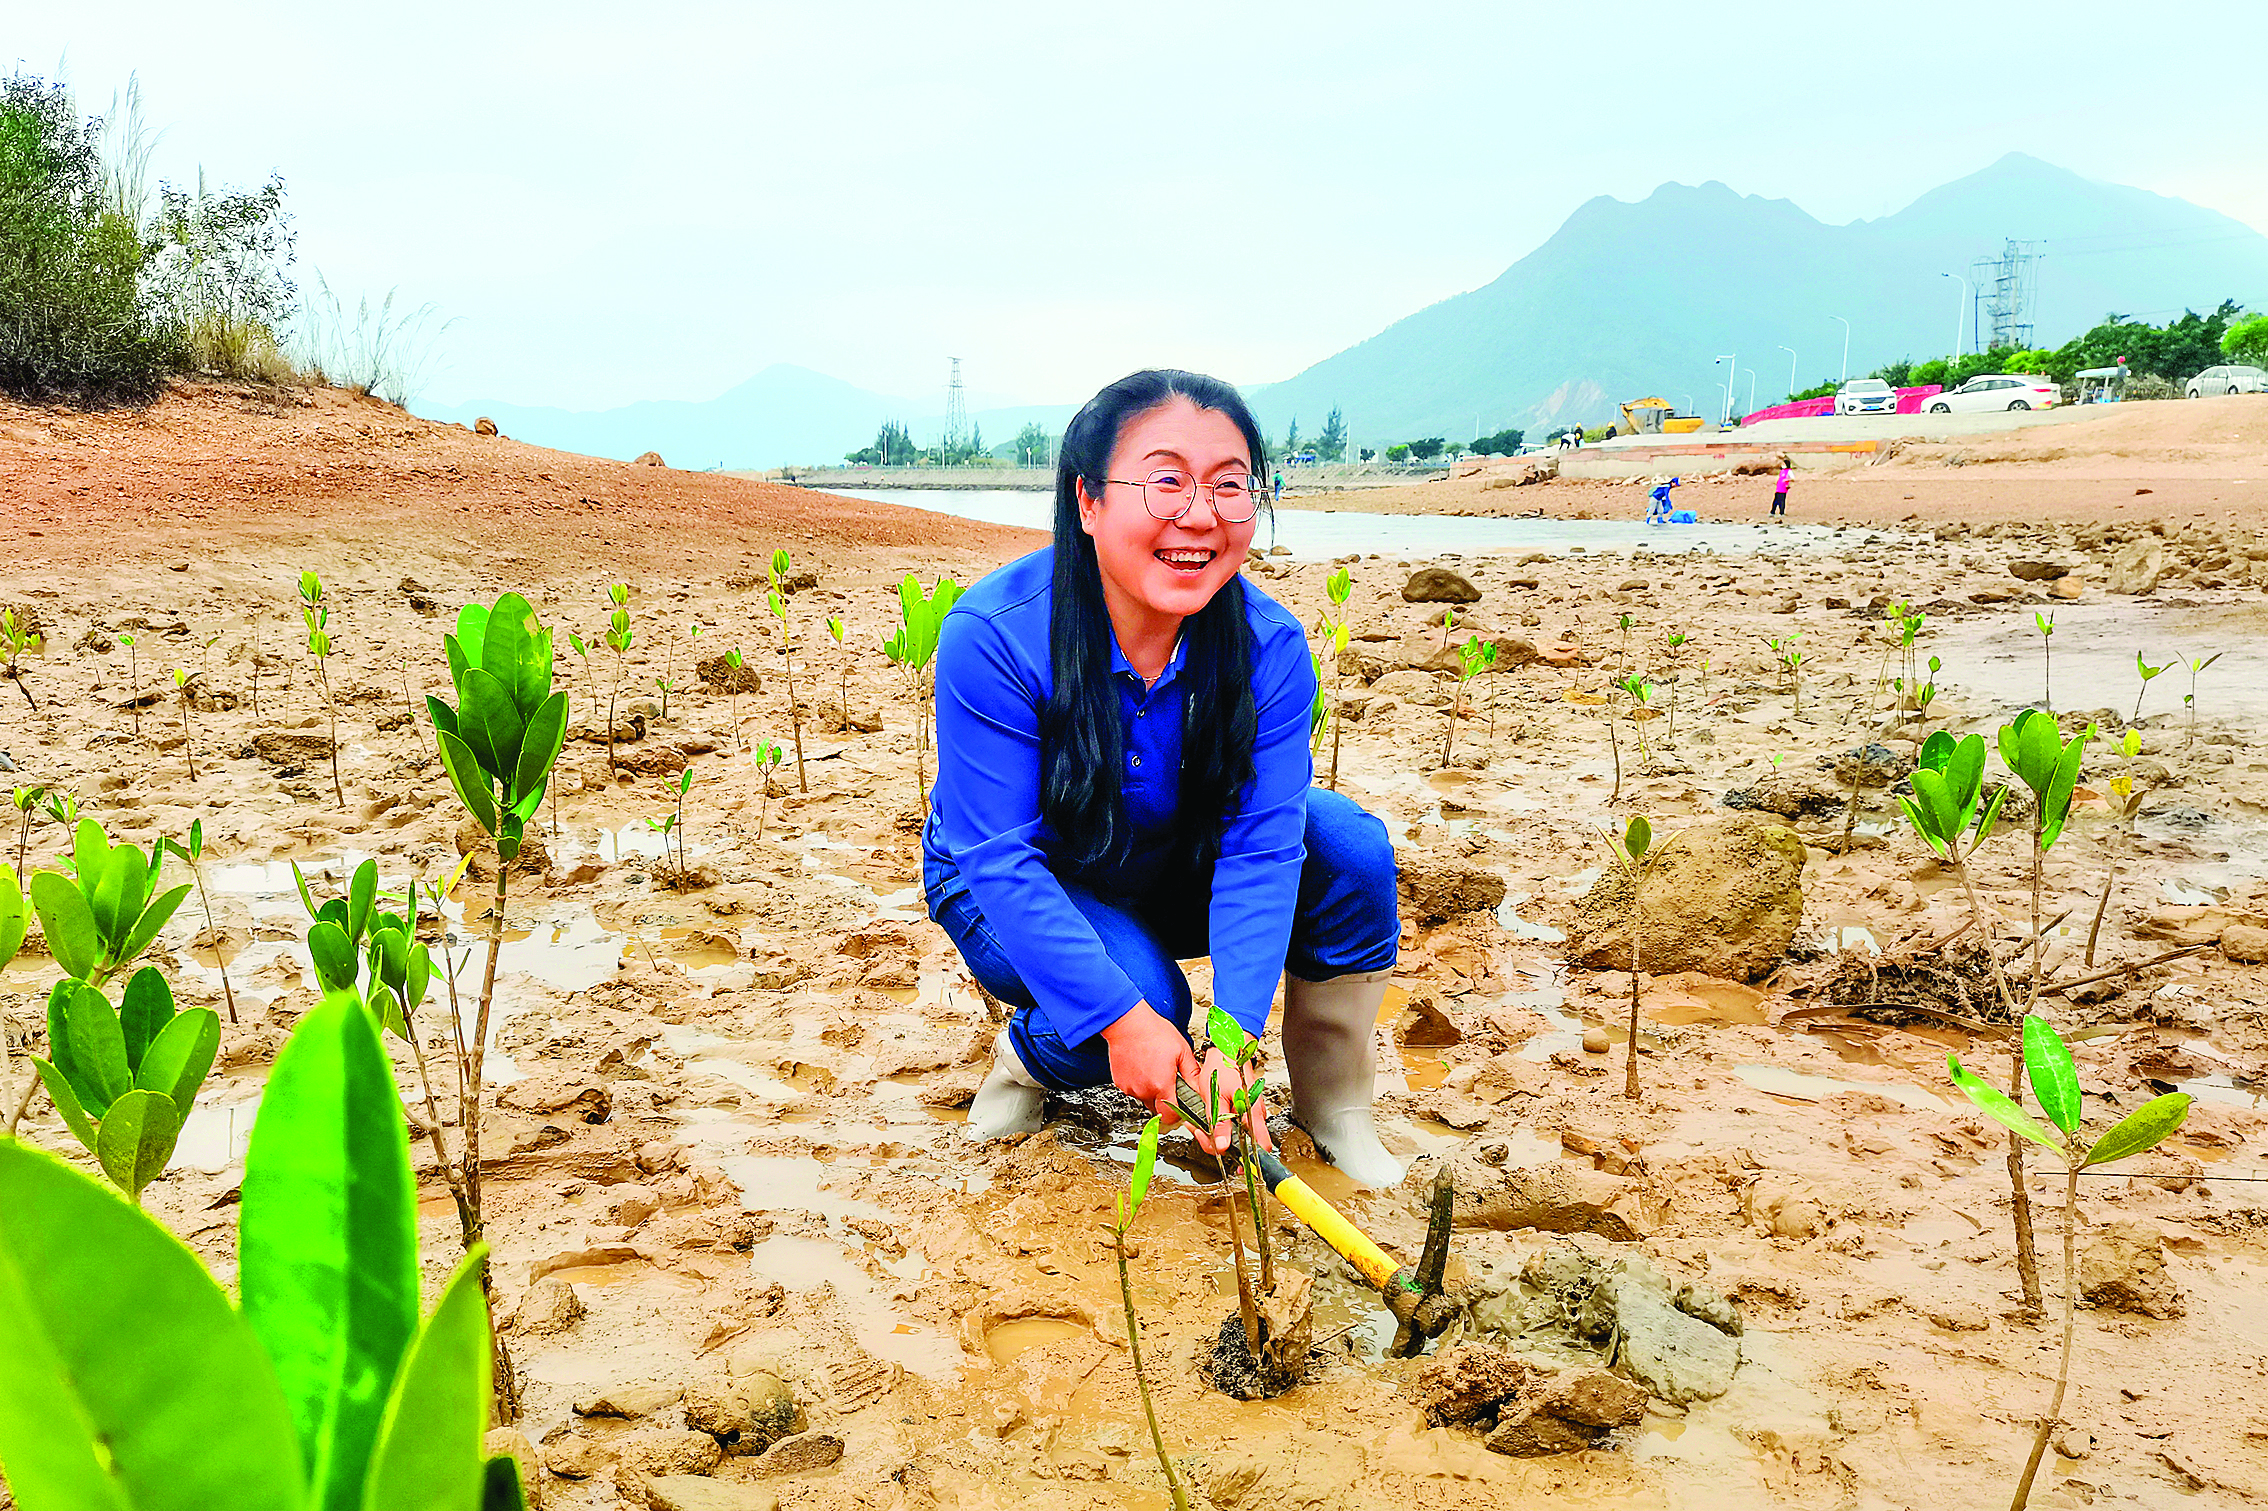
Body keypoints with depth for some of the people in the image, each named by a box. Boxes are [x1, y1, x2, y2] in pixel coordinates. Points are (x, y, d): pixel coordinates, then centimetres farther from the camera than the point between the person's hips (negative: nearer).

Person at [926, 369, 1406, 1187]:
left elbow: (1260, 846, -24)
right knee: (1144, 997, -33)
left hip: (1177, 874, 4)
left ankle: (1331, 1109, -2)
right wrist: (1124, 1019, -36)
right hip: (1015, 893, -3)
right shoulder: (994, 635, -30)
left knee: (1352, 845, -21)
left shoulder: (1269, 645, -21)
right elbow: (1001, 860, -29)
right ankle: (1028, 1055, 4)